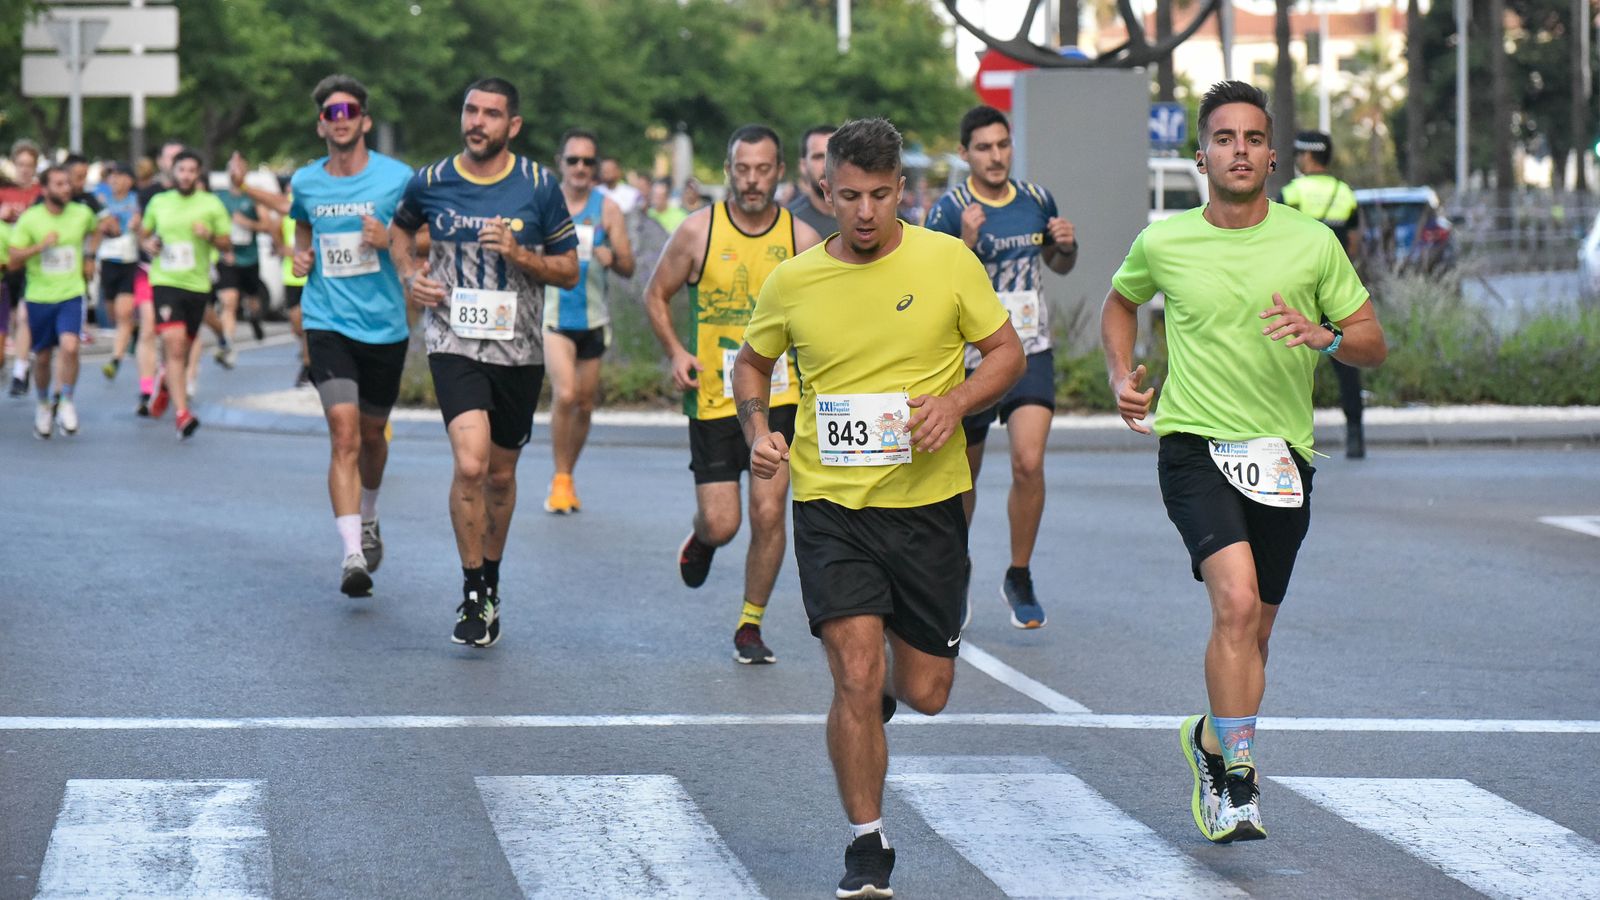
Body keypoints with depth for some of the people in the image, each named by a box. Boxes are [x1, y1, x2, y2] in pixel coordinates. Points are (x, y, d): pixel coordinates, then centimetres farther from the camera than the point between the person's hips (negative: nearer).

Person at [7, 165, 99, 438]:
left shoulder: (82, 214, -1)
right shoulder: (29, 219, -8)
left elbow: (95, 231, 25)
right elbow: (14, 261, -10)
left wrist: (90, 257, 11)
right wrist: (41, 245, -23)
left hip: (72, 295, 0)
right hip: (39, 296, 0)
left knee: (70, 346, -21)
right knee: (42, 357, 10)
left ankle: (65, 402, -3)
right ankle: (44, 406, 33)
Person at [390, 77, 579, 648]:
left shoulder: (540, 187, -2)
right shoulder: (430, 182, 0)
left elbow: (569, 271, 3)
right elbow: (401, 230, 22)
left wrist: (519, 254, -14)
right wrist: (409, 275, 4)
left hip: (518, 350, 1)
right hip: (455, 343, -1)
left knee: (501, 474, 12)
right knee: (471, 465, -19)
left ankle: (491, 580, 34)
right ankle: (472, 595, -7)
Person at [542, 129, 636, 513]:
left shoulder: (607, 208, 1)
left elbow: (628, 268, 0)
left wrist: (612, 257, -19)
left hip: (592, 318, 3)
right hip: (551, 316, -3)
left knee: (585, 404, 10)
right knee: (565, 394, -20)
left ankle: (568, 476, 30)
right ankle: (560, 479, -8)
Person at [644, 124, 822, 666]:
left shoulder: (802, 240, -1)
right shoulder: (697, 231, -4)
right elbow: (656, 296, 8)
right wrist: (675, 351, -7)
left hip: (779, 398, 1)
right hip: (714, 398, -1)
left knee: (768, 513, -7)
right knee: (722, 525, -3)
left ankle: (751, 626, 11)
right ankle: (700, 538, 36)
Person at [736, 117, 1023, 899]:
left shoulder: (947, 262, -4)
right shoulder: (793, 283, -2)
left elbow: (1007, 352, 4)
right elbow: (751, 363, 16)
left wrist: (955, 401, -15)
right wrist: (757, 429, -4)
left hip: (928, 501, 1)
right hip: (830, 504, -1)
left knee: (925, 693, 8)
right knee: (855, 676, -12)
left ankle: (883, 691, 47)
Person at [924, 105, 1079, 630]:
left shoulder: (1037, 201, 4)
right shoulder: (949, 212, -9)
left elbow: (1058, 264, 21)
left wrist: (1067, 245, -1)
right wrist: (966, 244, -29)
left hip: (1030, 354, 2)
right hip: (970, 357, -2)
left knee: (1028, 463, -16)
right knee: (963, 476, 9)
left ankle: (1019, 579, 1)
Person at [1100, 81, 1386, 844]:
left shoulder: (1312, 243, 1)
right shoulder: (1163, 244, 1)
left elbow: (1373, 343, 5)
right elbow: (1120, 301, 23)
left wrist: (1325, 336, -16)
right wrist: (1120, 376, 7)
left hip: (1281, 457, 2)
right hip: (1194, 446, -2)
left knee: (1252, 630, 10)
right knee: (1236, 603, -23)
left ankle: (1211, 740, 38)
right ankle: (1239, 781, -19)